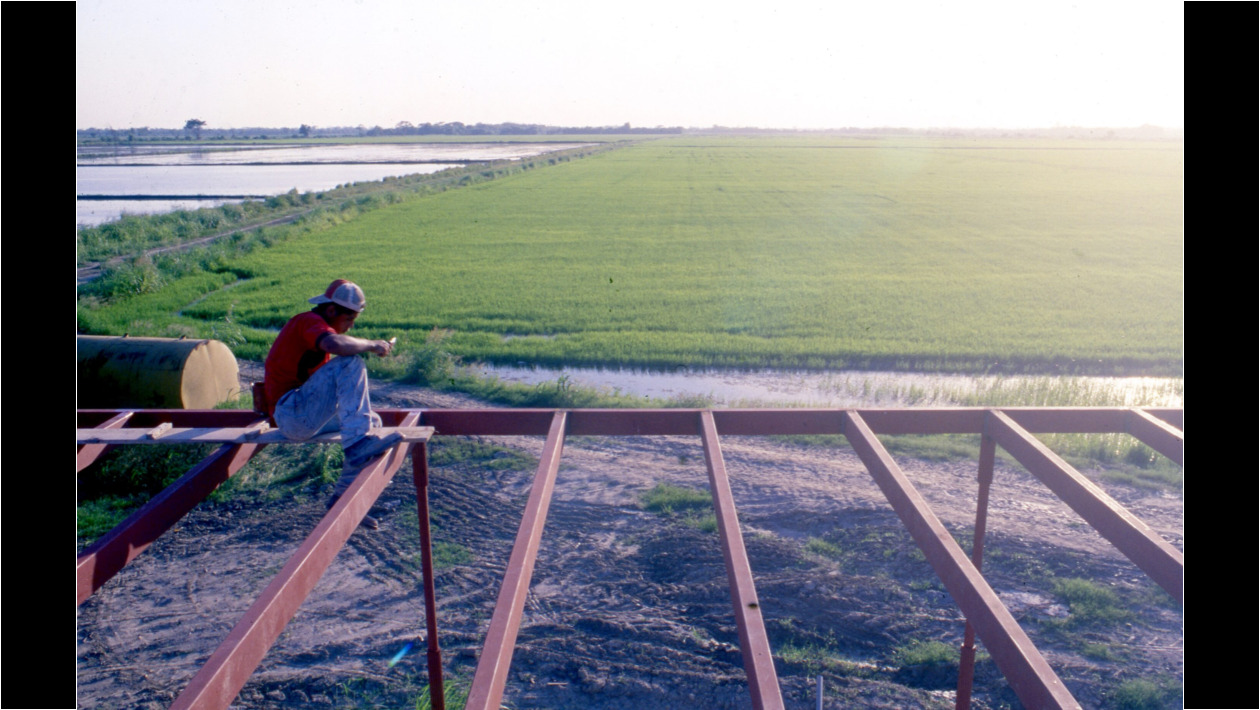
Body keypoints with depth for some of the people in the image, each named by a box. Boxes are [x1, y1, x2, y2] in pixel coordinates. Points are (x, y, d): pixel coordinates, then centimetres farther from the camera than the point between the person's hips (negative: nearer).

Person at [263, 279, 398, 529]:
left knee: (373, 421, 14)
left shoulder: (311, 325, 22)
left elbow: (328, 385, 21)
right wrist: (371, 345, -19)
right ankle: (357, 443, -32)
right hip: (290, 413, -11)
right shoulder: (309, 321, -9)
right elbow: (336, 344, -34)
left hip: (305, 416, 11)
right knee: (349, 364, -24)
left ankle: (343, 498, 14)